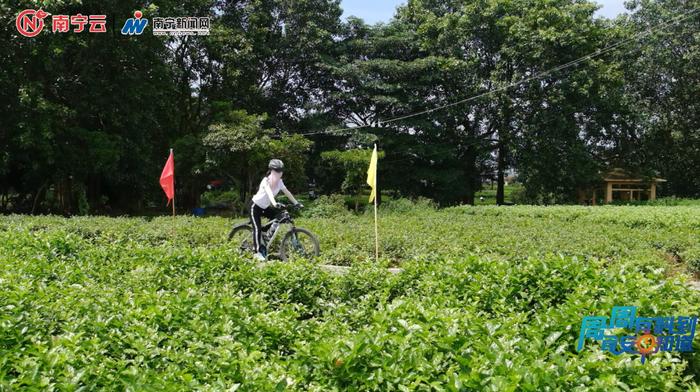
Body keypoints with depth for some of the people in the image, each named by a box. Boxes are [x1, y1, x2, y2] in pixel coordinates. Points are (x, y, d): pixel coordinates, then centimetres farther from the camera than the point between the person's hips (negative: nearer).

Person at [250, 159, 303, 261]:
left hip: (265, 207, 7)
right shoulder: (266, 181, -28)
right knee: (257, 228, -16)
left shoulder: (279, 182, -8)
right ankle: (258, 252, -10)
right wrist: (274, 204, -64)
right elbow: (269, 192, -46)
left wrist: (297, 203, -12)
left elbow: (287, 192, -5)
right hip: (256, 206, -7)